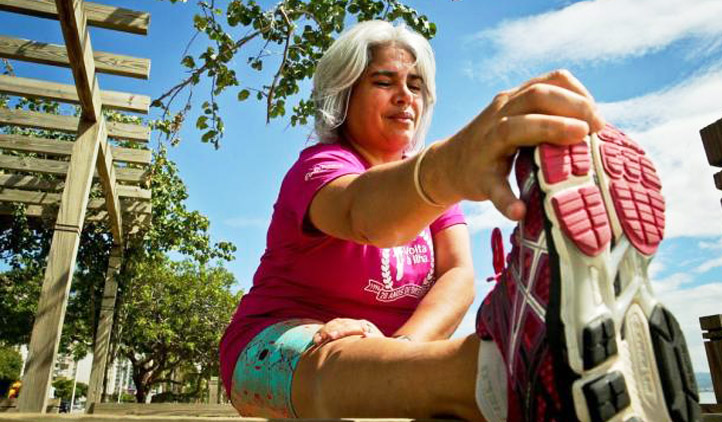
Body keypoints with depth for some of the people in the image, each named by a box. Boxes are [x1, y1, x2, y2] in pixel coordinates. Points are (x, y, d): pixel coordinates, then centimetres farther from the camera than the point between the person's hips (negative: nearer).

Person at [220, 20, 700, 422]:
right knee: (335, 365, -41)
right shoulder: (319, 166, -10)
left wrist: (402, 346, -30)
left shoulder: (433, 179, 7)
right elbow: (362, 212, -37)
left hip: (390, 356, 5)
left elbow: (460, 275, -10)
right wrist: (448, 165, -59)